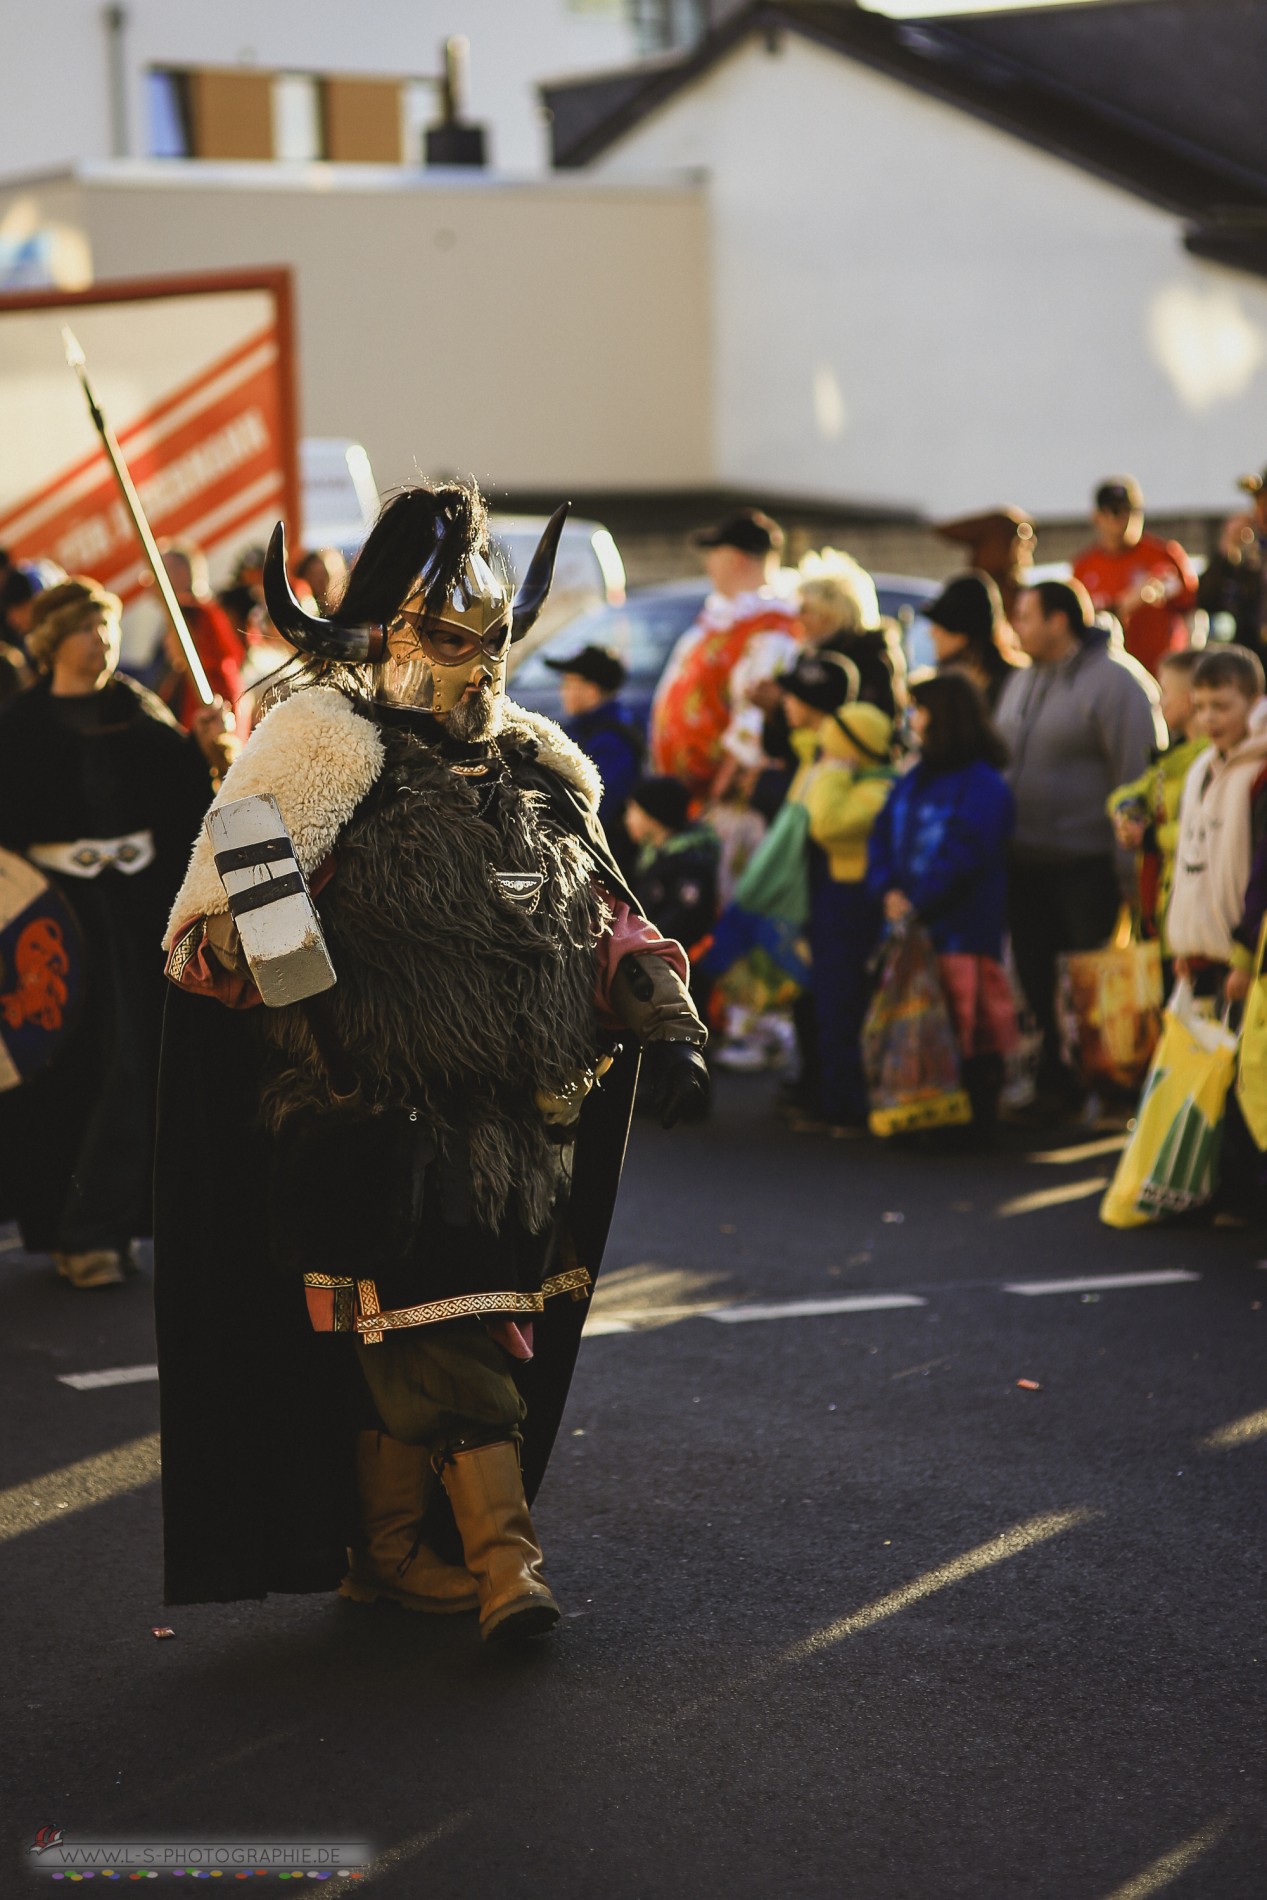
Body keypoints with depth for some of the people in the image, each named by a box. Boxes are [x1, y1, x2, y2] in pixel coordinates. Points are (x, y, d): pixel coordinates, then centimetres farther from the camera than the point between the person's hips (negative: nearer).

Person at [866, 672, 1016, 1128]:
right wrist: (888, 891, -6)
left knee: (967, 1036, -5)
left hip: (963, 932, -8)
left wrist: (917, 903, -17)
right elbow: (882, 837, 11)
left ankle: (974, 1120, 1)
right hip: (910, 929, 8)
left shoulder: (982, 785, -9)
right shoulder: (914, 779, 15)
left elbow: (962, 855, -17)